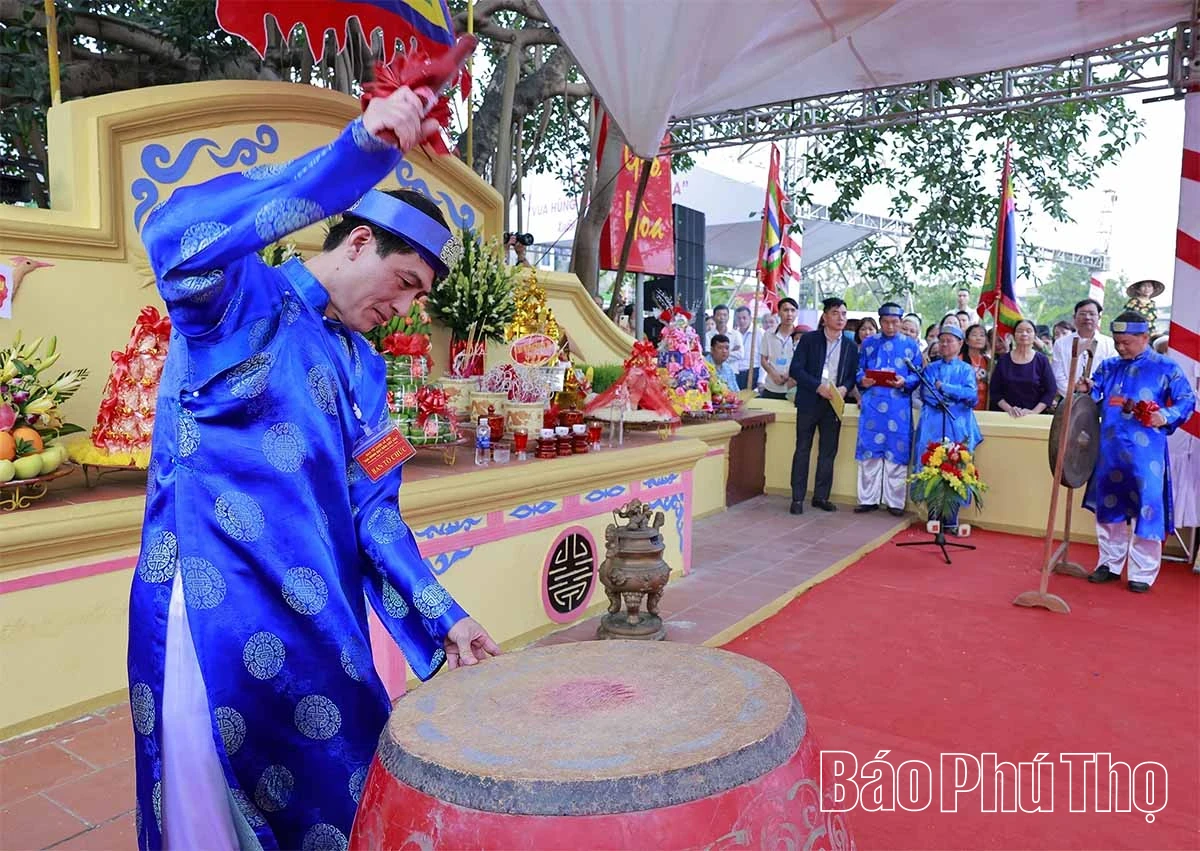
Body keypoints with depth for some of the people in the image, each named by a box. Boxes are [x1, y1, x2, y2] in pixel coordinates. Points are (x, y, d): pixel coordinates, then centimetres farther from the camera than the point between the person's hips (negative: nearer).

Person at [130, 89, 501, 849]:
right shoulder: (242, 297, -7)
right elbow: (179, 237, -32)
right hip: (219, 614, -6)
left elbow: (371, 507, 9)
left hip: (321, 622, 7)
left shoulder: (365, 366, 11)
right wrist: (360, 151, -38)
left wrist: (442, 617, 1)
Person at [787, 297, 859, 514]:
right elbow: (795, 369, -7)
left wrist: (845, 388, -11)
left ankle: (821, 496, 17)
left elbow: (854, 375, 11)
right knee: (803, 450, 1)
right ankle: (797, 498, 5)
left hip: (834, 404, 3)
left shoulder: (850, 347, 10)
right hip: (809, 402, -3)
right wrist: (818, 386, -17)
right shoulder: (809, 339, 0)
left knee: (828, 452, 7)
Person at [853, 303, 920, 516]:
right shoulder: (868, 343, 11)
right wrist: (862, 380, -11)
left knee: (897, 453, 1)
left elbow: (918, 376, 4)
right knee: (869, 452, 2)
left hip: (899, 407, -1)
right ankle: (868, 499, 11)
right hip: (872, 405, 1)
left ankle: (894, 501, 11)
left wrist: (904, 382, -15)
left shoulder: (911, 345, 8)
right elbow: (858, 371, 11)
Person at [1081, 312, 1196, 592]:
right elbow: (1095, 395, 12)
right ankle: (1110, 563, 25)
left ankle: (1142, 573, 10)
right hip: (1110, 451, 4)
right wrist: (1088, 390, -10)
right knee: (1109, 506, 12)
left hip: (1145, 453, -4)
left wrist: (1166, 417, -18)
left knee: (1145, 509, -1)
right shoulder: (1108, 366, 11)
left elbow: (1187, 401, 0)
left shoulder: (1165, 368, 0)